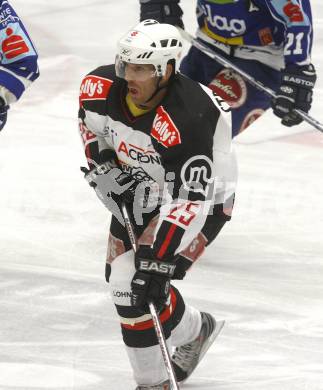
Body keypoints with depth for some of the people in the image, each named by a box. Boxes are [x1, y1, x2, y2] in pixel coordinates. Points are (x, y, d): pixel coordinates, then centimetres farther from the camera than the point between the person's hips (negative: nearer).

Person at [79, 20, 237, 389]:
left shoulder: (189, 120, -38)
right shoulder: (101, 88, -20)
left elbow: (188, 203, -37)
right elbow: (91, 125, 6)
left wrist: (157, 260, -38)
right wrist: (104, 168, -7)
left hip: (203, 195, -7)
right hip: (138, 189, 7)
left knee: (136, 285, -19)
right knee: (122, 277, 11)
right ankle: (195, 330, 37)